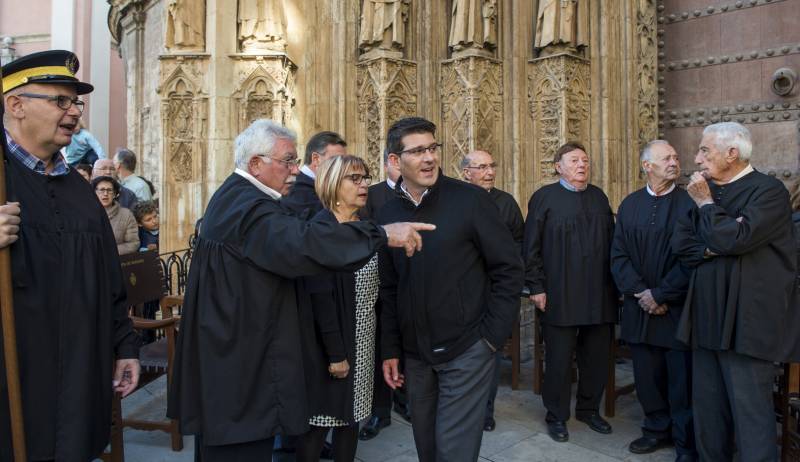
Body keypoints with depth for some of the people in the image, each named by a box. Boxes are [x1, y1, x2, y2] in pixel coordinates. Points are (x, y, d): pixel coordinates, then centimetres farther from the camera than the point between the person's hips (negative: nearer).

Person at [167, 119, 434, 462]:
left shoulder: (231, 196, 13)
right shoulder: (250, 207, -22)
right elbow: (304, 242, -39)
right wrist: (383, 234, -39)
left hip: (223, 352, 11)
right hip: (243, 364, -11)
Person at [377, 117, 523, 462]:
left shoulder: (471, 200, -11)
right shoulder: (387, 214, 0)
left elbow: (509, 268, -8)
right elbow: (389, 289, 7)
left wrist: (492, 335, -10)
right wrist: (390, 349, 7)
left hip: (467, 349, -4)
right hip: (415, 354, 4)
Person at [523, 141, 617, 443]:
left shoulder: (599, 197, 12)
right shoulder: (544, 197, -2)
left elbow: (611, 241, 14)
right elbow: (531, 247, -4)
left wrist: (614, 282, 10)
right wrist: (536, 287, -8)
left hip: (599, 295, 5)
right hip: (559, 295, -4)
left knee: (597, 356, 12)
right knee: (559, 359, 5)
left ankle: (589, 409, 33)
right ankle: (557, 416, 23)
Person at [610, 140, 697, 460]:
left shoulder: (690, 202, -5)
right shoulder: (629, 205, 8)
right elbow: (618, 255, 4)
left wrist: (660, 295, -12)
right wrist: (639, 293, -7)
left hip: (678, 309, -3)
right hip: (640, 308, 4)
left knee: (682, 380, 5)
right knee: (646, 375, 12)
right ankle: (657, 429, 32)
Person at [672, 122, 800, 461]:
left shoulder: (769, 191, -8)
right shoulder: (708, 192, 14)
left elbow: (733, 240, -22)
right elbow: (680, 242, 8)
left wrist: (706, 203, -8)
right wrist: (712, 248, -11)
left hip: (746, 322, -7)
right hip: (707, 318, 7)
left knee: (750, 412, -1)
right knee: (707, 407, 15)